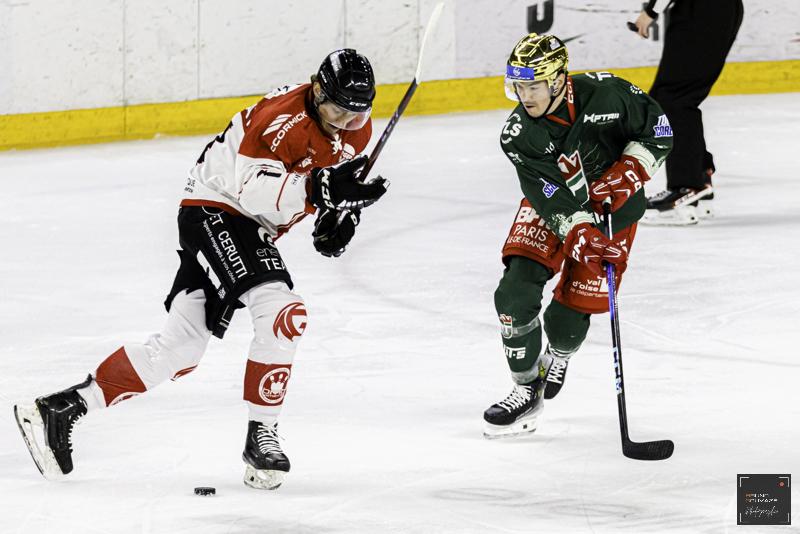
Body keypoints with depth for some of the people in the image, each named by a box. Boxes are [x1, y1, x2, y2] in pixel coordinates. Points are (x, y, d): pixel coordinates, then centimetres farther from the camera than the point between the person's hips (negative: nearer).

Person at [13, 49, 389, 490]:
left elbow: (341, 177, 19)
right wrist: (319, 189, -42)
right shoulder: (282, 118, -25)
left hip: (250, 229, 9)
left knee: (180, 348, 6)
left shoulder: (356, 128, 1)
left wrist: (342, 209, -1)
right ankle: (260, 436, -15)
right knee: (281, 312, -25)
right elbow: (253, 190, -32)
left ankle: (62, 408, 11)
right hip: (216, 214, -9)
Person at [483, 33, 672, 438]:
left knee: (569, 314, -6)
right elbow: (552, 198, -26)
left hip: (612, 208, -1)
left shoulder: (604, 94, -25)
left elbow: (657, 129, -11)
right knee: (515, 294, -15)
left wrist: (631, 170, -24)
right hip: (552, 208, 1)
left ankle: (558, 356, 32)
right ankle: (527, 391, 2)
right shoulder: (518, 136, -22)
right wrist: (578, 231, -42)